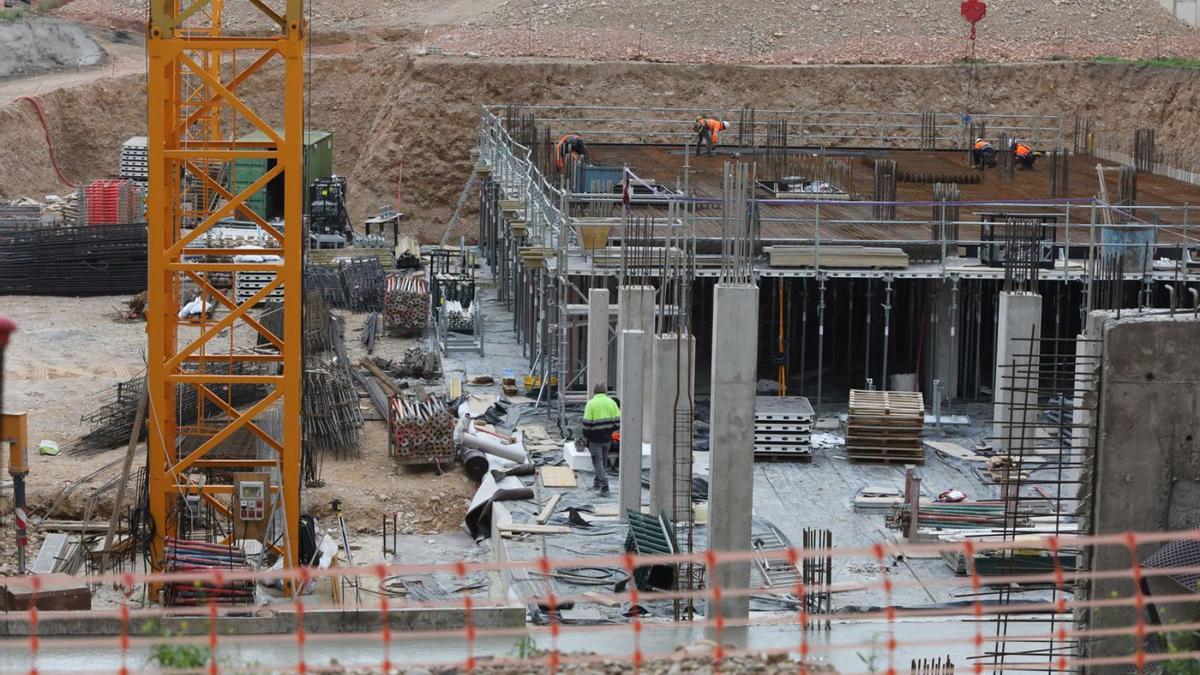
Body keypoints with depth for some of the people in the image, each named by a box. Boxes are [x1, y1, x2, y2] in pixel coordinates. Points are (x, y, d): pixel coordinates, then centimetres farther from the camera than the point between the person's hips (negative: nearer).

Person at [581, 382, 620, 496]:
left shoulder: (591, 404, -11)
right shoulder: (611, 402, 1)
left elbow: (586, 423, -13)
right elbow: (618, 420, 2)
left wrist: (586, 435, 1)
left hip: (595, 439, -4)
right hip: (608, 438, 4)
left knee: (598, 461, 1)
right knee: (604, 461, 19)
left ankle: (604, 485, -10)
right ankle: (598, 482, 30)